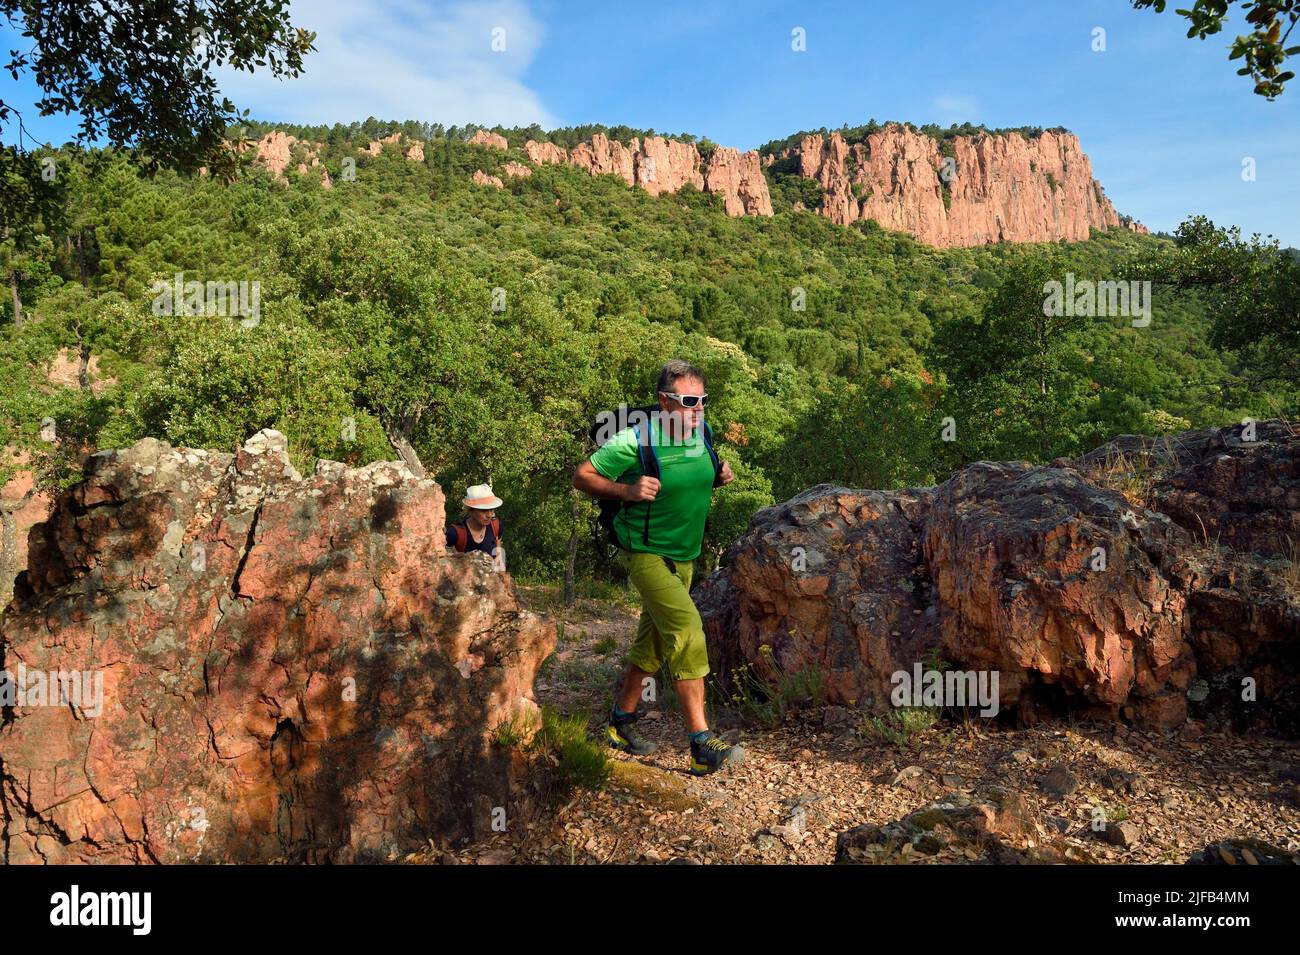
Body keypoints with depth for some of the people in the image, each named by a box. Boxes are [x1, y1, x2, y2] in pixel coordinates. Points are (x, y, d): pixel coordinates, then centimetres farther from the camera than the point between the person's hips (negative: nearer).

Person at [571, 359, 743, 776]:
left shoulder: (700, 433, 1)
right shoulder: (636, 440, -19)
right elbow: (582, 476, -11)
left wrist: (720, 476, -1)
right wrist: (628, 491, -25)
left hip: (684, 555, 8)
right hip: (646, 552, -7)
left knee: (654, 641, 15)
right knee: (687, 629, -19)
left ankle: (621, 722, 34)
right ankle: (702, 746, -15)